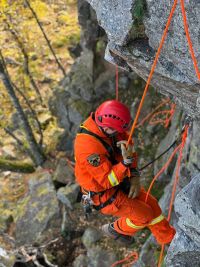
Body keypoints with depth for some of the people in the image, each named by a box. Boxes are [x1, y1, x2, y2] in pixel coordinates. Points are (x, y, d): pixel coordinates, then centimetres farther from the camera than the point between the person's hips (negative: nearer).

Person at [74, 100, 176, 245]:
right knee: (144, 215, -5)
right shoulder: (89, 145, -39)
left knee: (150, 203, 12)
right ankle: (116, 229, 23)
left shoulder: (104, 125, -14)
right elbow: (107, 181, -32)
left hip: (117, 180, 8)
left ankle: (169, 238, 33)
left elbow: (129, 149, -2)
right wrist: (126, 162, -44)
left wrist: (135, 177, -13)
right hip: (104, 195, -8)